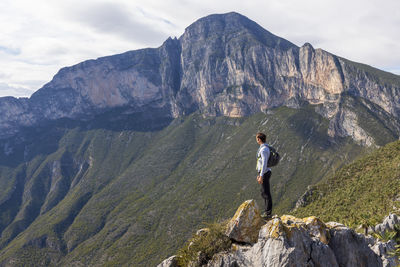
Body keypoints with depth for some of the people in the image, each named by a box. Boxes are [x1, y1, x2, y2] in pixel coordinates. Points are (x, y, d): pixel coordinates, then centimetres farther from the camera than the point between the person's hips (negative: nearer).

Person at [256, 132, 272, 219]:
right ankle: (267, 212, 23)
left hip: (264, 173, -10)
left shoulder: (264, 149, -20)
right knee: (264, 193, 16)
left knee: (266, 193, -3)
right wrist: (259, 174, 25)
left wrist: (261, 176, -23)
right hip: (264, 173, 10)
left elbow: (264, 164, -24)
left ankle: (268, 213, 4)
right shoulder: (264, 148, 14)